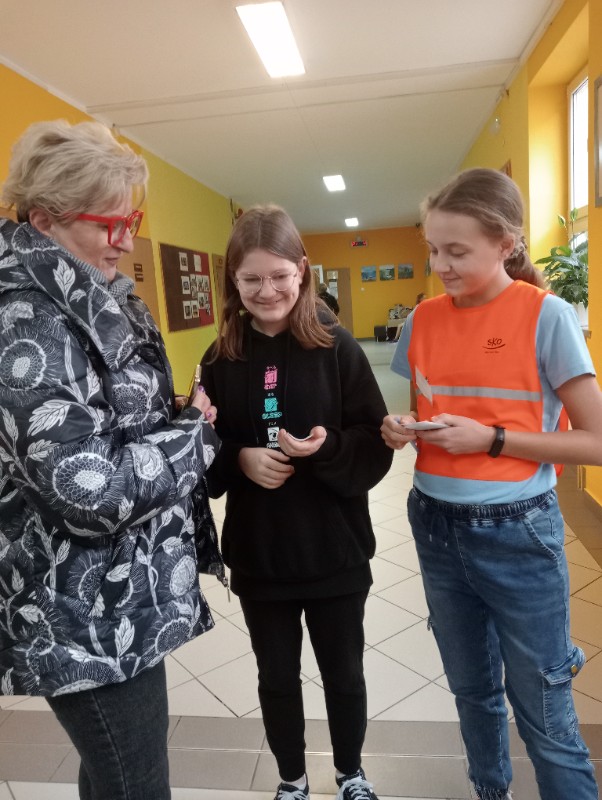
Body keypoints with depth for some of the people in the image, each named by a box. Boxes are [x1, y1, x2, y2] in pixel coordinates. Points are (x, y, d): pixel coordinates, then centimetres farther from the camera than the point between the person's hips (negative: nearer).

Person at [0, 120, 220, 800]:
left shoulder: (89, 305, 10)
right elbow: (92, 490, -27)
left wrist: (182, 426, 2)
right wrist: (194, 434, -13)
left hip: (119, 601, 9)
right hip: (92, 621, -9)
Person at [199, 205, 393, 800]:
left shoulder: (337, 348, -9)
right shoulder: (221, 358, -4)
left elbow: (375, 449, -8)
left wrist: (328, 448, -26)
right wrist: (239, 460, -18)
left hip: (334, 550, -1)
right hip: (257, 553, 2)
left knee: (343, 673, 19)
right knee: (276, 678, 20)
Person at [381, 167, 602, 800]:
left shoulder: (545, 316, -13)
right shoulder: (423, 319, 1)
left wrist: (491, 439, -19)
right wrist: (403, 430, -9)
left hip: (517, 535, -4)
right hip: (436, 527, 5)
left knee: (543, 712, 9)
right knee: (472, 689, 23)